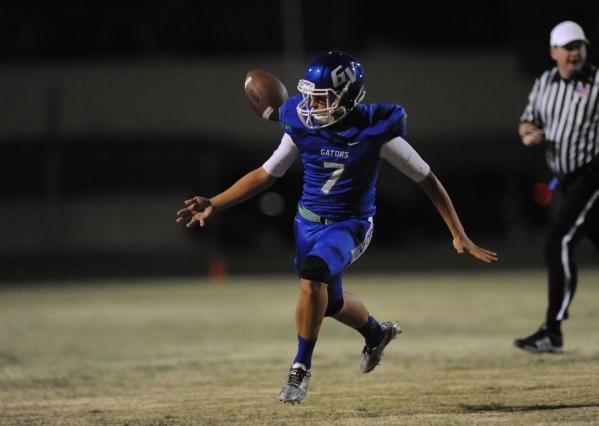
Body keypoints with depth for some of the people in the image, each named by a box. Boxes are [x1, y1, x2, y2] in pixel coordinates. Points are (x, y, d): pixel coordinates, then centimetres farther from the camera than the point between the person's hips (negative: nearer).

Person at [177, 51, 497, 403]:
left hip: (350, 225, -5)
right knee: (330, 301, 19)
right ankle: (377, 333, 53)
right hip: (309, 222, 5)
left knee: (313, 272, -32)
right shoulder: (303, 127, -10)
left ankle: (302, 367, -18)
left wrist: (459, 234, -11)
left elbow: (427, 179, -12)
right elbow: (266, 175, 1)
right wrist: (214, 205, -7)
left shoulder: (374, 132, -21)